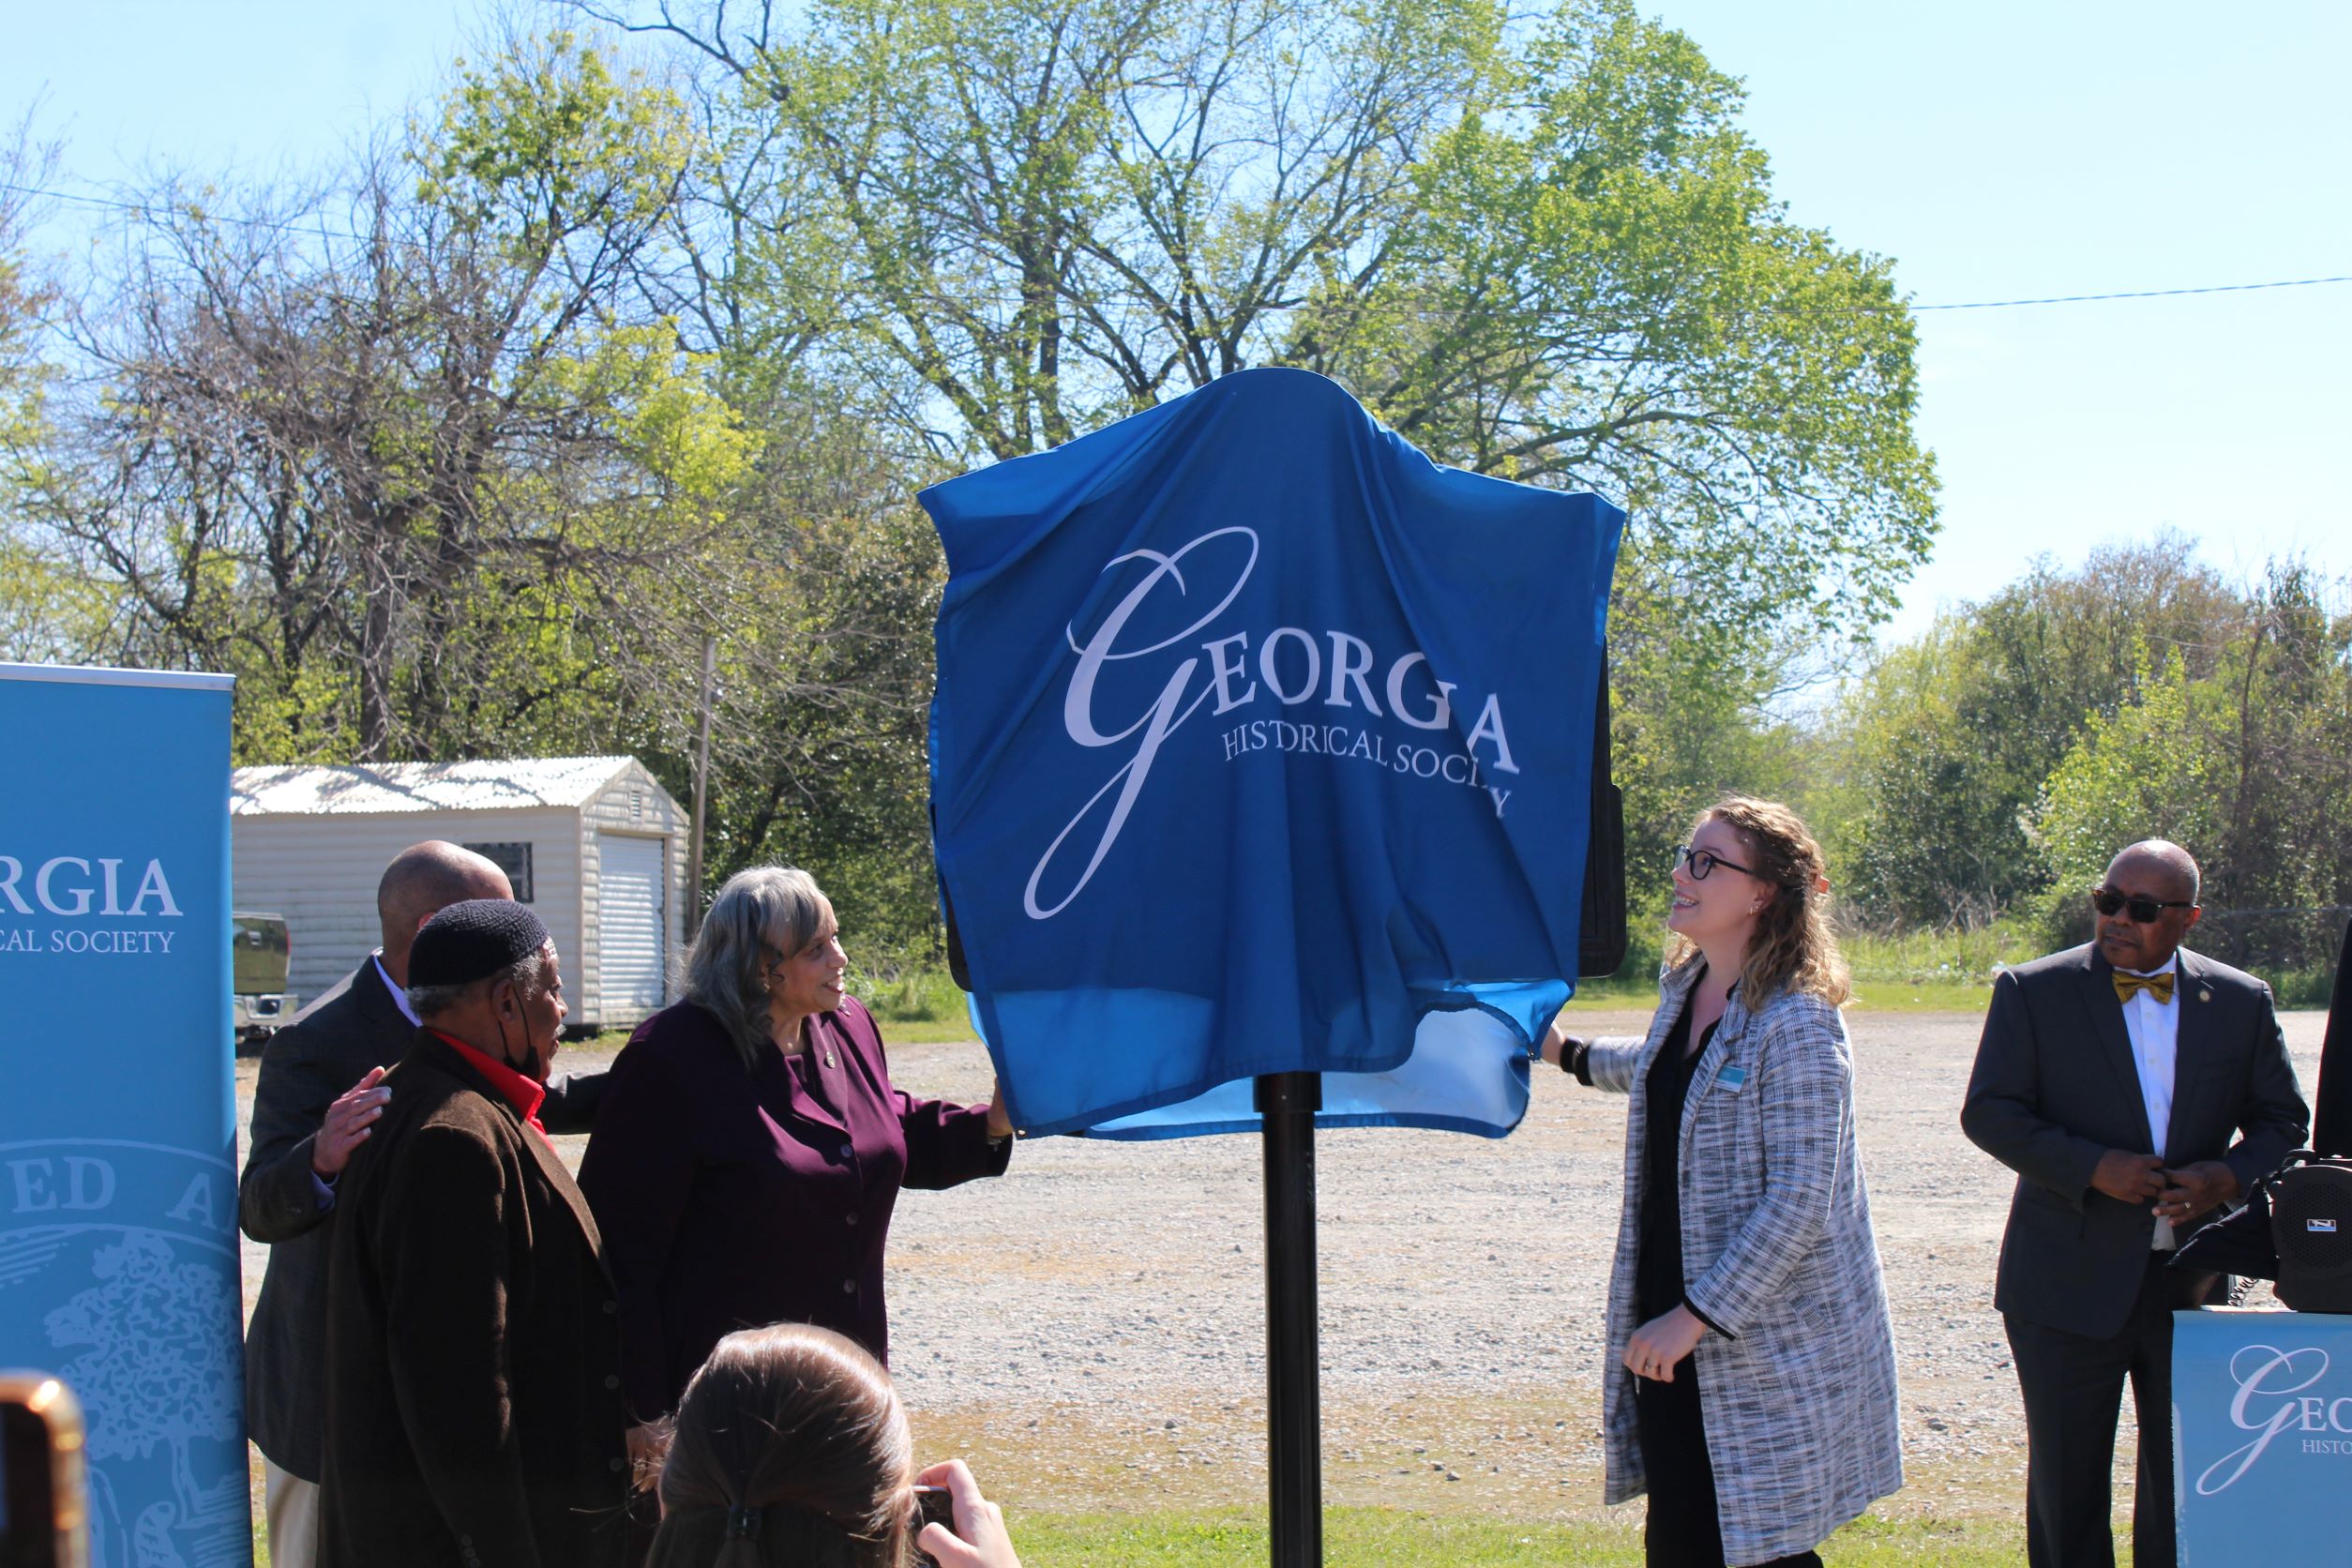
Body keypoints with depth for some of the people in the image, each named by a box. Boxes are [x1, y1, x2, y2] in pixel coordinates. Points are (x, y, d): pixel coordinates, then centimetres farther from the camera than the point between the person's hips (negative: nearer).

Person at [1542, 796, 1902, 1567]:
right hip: (1671, 1329, 8)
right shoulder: (1684, 990, 8)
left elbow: (1798, 1204, -22)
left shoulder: (1796, 1025, -18)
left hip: (1763, 1347, -8)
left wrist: (1696, 1316, -22)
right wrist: (1572, 1054, 39)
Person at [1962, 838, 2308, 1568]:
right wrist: (2091, 1167, -19)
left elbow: (2283, 1120, 9)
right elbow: (1989, 1112, -6)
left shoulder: (2241, 1002, 5)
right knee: (2066, 1486, 5)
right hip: (2071, 1288, -2)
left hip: (2192, 1285, 2)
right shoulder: (2033, 991, -2)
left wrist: (2231, 1176, -12)